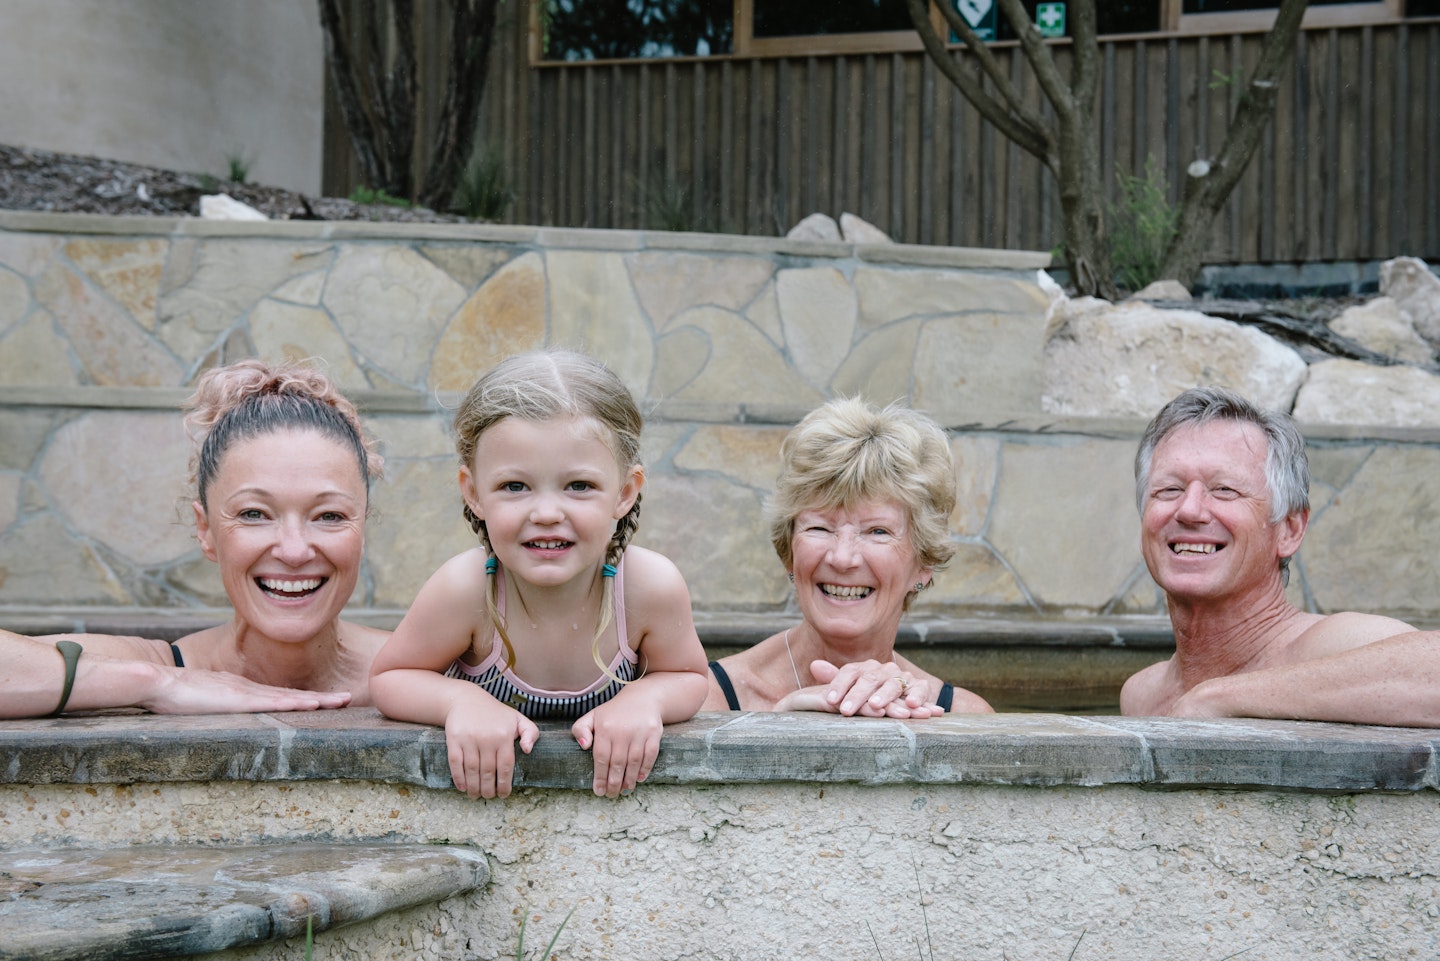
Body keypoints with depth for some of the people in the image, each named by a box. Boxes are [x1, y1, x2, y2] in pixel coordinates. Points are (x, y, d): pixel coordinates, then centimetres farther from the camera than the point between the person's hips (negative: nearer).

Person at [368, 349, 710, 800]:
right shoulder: (464, 589, -24)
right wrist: (461, 700, -27)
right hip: (481, 781, -1)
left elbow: (688, 678, -2)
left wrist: (646, 698, -23)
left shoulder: (651, 586, -21)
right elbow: (389, 677, -8)